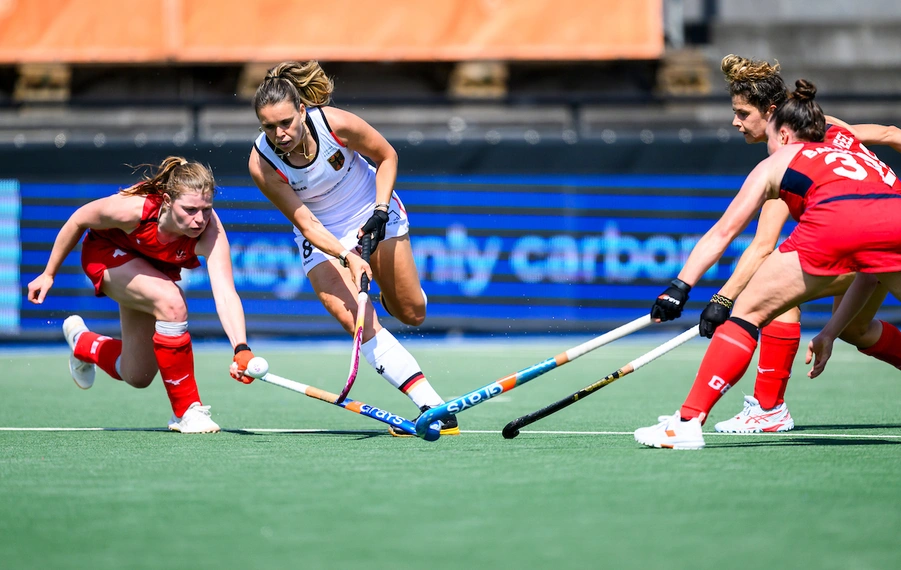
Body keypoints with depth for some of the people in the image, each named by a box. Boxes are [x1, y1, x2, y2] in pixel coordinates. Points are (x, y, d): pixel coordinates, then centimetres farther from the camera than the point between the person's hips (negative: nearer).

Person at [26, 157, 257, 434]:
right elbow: (79, 221, -20)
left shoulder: (210, 232, -37)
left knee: (137, 377, 10)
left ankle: (83, 343, 45)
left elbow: (225, 295, -48)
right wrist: (49, 274, -9)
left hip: (155, 269, 4)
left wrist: (241, 349, -64)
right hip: (107, 254, -4)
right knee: (171, 303, -34)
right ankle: (185, 411, -19)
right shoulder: (132, 208, -40)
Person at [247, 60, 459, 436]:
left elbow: (387, 157, -9)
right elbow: (307, 224, -23)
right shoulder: (261, 164, -27)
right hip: (322, 237, -1)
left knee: (412, 314, 4)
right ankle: (432, 406, -18)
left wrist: (380, 210, -19)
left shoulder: (336, 124, -28)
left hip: (375, 215, 1)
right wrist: (347, 257, -36)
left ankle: (388, 292, 43)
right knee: (358, 322, -20)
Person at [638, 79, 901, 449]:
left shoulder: (777, 162, 29)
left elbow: (722, 232, 24)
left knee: (749, 312, 8)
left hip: (832, 225, -4)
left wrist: (680, 286, 25)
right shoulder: (857, 156, 41)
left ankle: (688, 422, 1)